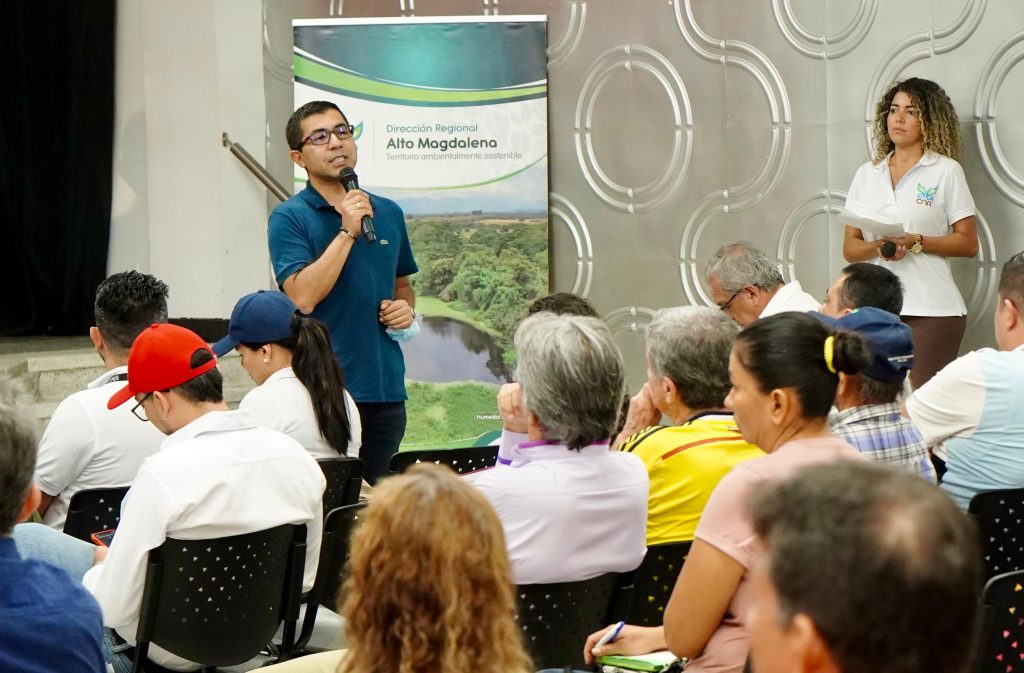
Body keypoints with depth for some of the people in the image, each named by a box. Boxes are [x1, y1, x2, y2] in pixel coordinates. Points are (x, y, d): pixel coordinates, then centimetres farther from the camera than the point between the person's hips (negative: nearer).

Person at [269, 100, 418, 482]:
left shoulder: (389, 213, 13)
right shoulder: (290, 218, -5)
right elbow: (303, 297, -18)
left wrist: (406, 309, 6)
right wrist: (347, 232, -19)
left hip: (385, 385, 5)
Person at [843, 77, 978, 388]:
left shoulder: (946, 171, 3)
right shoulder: (867, 174, 14)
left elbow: (968, 243, 0)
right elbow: (849, 248, 12)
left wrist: (915, 242, -14)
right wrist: (878, 247, -10)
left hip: (932, 308, -4)